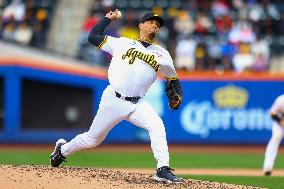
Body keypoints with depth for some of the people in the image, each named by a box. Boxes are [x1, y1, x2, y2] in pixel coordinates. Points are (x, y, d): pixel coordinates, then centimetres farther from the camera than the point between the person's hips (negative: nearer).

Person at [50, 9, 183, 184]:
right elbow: (93, 36, 11)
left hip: (137, 104, 2)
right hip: (113, 100, -2)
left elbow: (173, 78, 18)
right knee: (93, 139, 9)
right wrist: (109, 19, 14)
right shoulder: (122, 43, 7)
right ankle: (63, 149, 36)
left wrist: (177, 96, 0)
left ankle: (163, 170, -27)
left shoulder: (162, 54, 12)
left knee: (157, 126, -26)